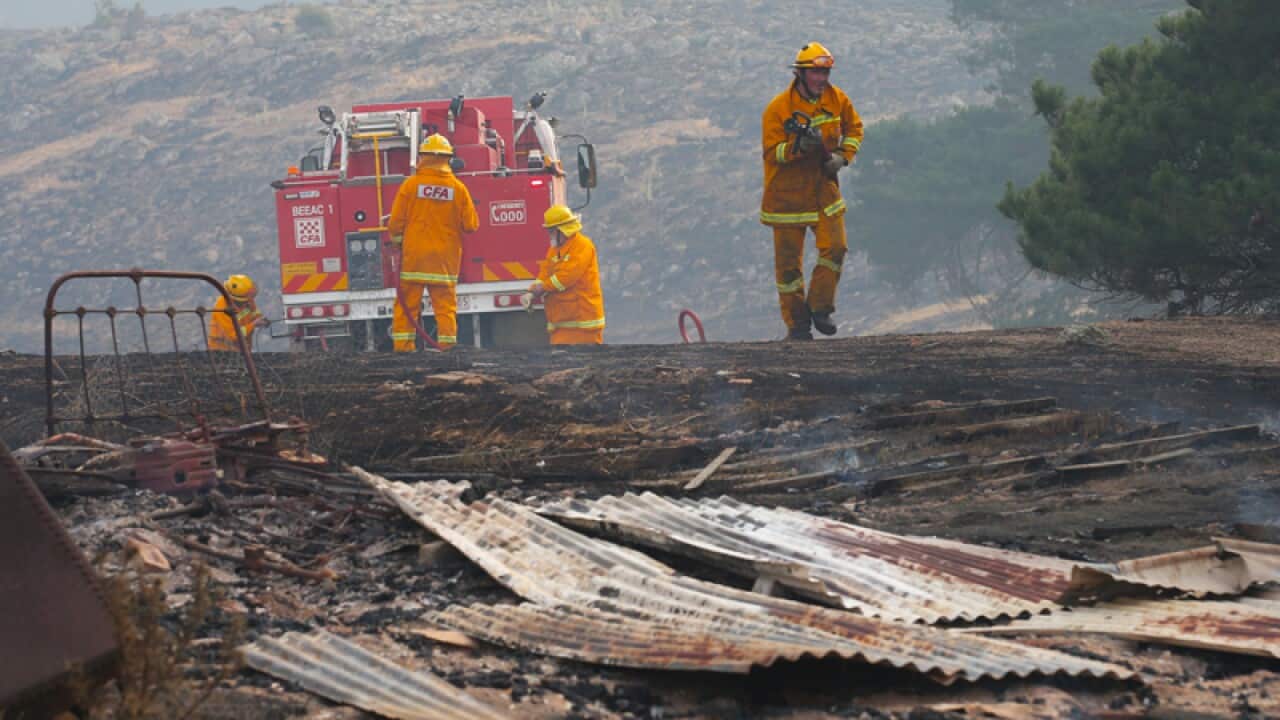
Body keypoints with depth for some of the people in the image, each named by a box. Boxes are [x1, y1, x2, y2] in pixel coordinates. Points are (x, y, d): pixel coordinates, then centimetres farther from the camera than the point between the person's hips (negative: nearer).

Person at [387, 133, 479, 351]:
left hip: (414, 254, -1)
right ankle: (447, 343, 0)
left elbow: (396, 222, -3)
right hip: (446, 257, 1)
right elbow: (471, 225, -1)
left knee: (407, 303, 5)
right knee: (445, 303, 4)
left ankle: (403, 344, 3)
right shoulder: (458, 188, -3)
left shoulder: (411, 184, -5)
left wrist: (397, 242, 15)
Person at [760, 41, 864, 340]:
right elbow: (771, 152, -16)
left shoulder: (836, 99, -2)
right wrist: (798, 147, -34)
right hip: (788, 192, -4)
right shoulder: (778, 108, -16)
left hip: (824, 187, 4)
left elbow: (854, 128, 14)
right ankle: (796, 322, 14)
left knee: (835, 247, -9)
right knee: (789, 260, 3)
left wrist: (843, 156, -3)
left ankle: (819, 306, 10)